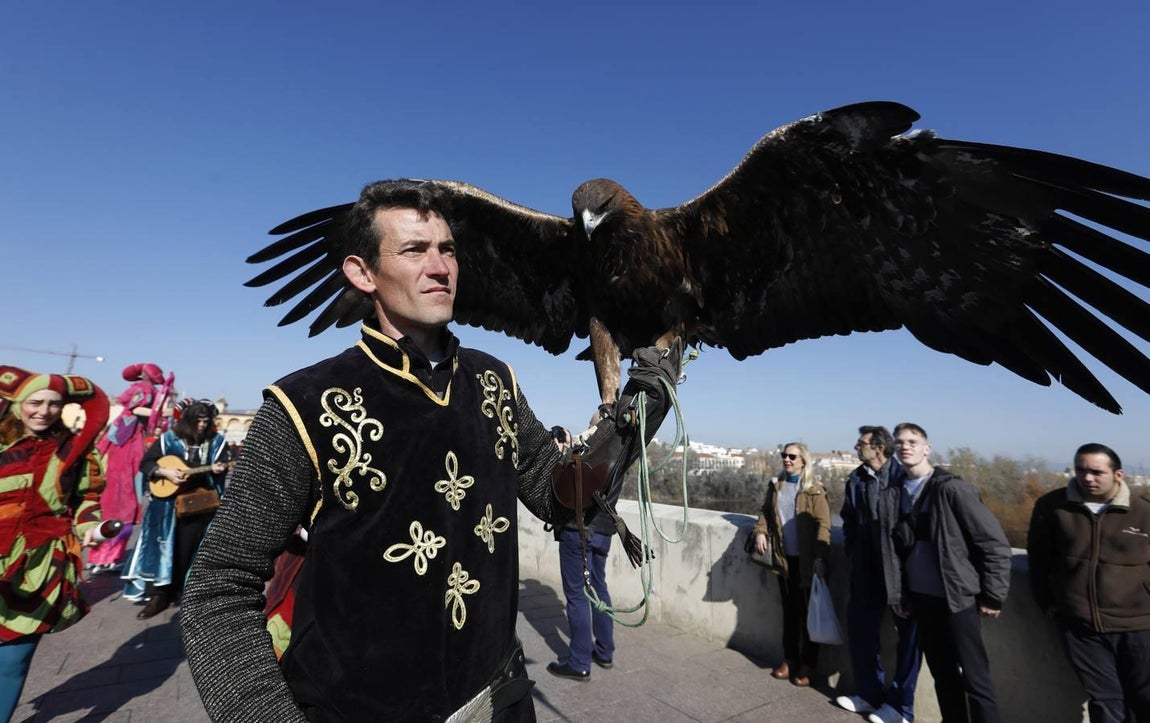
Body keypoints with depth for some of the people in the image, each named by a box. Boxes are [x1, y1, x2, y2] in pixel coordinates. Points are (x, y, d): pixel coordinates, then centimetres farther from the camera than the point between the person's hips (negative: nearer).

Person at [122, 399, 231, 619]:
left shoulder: (216, 442, 2)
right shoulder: (169, 439, 2)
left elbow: (221, 469, -2)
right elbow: (145, 463, 3)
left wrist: (217, 470, -25)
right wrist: (165, 472, -13)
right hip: (169, 501, 1)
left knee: (186, 550, 2)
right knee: (165, 546, 2)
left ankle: (177, 591, 19)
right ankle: (160, 594, 13)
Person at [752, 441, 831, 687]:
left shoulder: (814, 491, -10)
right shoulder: (775, 486, 6)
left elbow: (823, 525, -15)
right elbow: (766, 512, 16)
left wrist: (820, 557, -23)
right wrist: (760, 531, -3)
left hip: (807, 562, -4)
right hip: (784, 558, 5)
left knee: (809, 613, 7)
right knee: (789, 611, 15)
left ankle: (808, 665, 20)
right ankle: (789, 658, 28)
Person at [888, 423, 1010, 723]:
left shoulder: (952, 488, -13)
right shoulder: (901, 492, 4)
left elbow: (995, 543, -12)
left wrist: (992, 597, -11)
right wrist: (901, 593, 10)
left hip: (957, 599, -5)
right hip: (922, 599, 5)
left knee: (974, 679, 2)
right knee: (943, 675, 17)